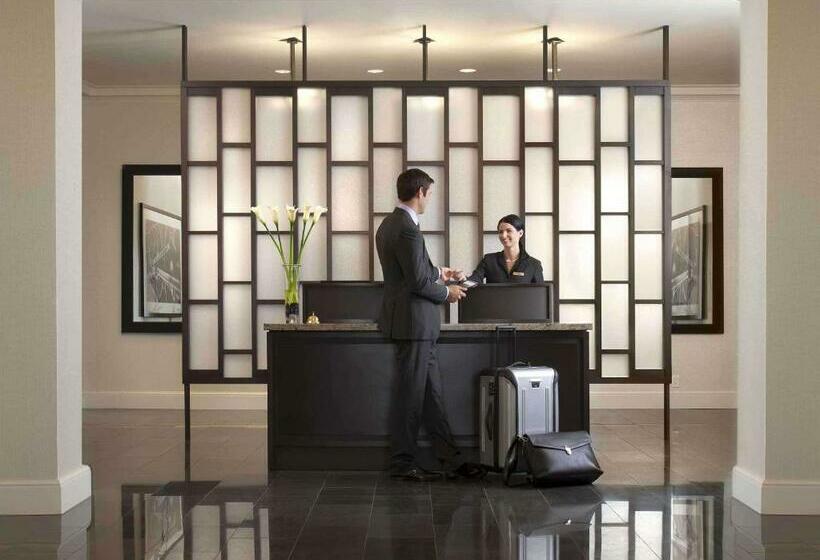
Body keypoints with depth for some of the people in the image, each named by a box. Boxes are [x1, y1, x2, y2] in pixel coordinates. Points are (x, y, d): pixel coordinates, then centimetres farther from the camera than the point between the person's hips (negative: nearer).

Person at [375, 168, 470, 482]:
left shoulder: (389, 224, 12)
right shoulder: (407, 230, -20)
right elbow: (418, 282, -21)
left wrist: (439, 272, 25)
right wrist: (447, 293, -6)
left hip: (411, 322, 10)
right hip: (414, 323, -10)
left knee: (431, 392, 13)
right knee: (411, 394, 0)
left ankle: (450, 458, 20)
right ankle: (403, 464, 9)